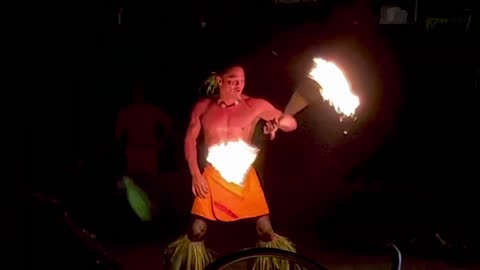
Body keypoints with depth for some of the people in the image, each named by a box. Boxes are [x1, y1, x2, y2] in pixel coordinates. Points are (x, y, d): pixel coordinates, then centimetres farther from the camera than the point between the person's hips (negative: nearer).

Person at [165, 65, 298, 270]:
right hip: (212, 176, 0)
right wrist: (195, 174, -1)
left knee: (266, 231, -2)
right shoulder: (203, 106, -1)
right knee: (196, 231, 0)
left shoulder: (255, 105, -4)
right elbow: (190, 139, 6)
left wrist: (278, 122, -24)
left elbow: (292, 123, 0)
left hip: (244, 175, 0)